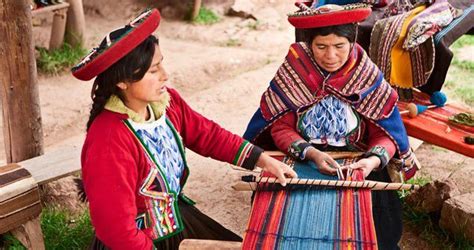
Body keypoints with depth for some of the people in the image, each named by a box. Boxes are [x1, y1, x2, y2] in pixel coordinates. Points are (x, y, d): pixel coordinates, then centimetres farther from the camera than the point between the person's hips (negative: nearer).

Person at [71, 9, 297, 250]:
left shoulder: (166, 101, -10)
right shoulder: (108, 143, -32)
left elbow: (207, 134, 5)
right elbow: (117, 230, -28)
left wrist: (264, 160, 3)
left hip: (178, 219, 7)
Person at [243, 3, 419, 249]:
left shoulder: (368, 77, -3)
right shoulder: (292, 73, -5)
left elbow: (386, 133, -4)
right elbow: (280, 129, -6)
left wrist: (374, 160, -25)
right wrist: (311, 153, -24)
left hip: (356, 166, 1)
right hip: (299, 162, 0)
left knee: (375, 209, -23)